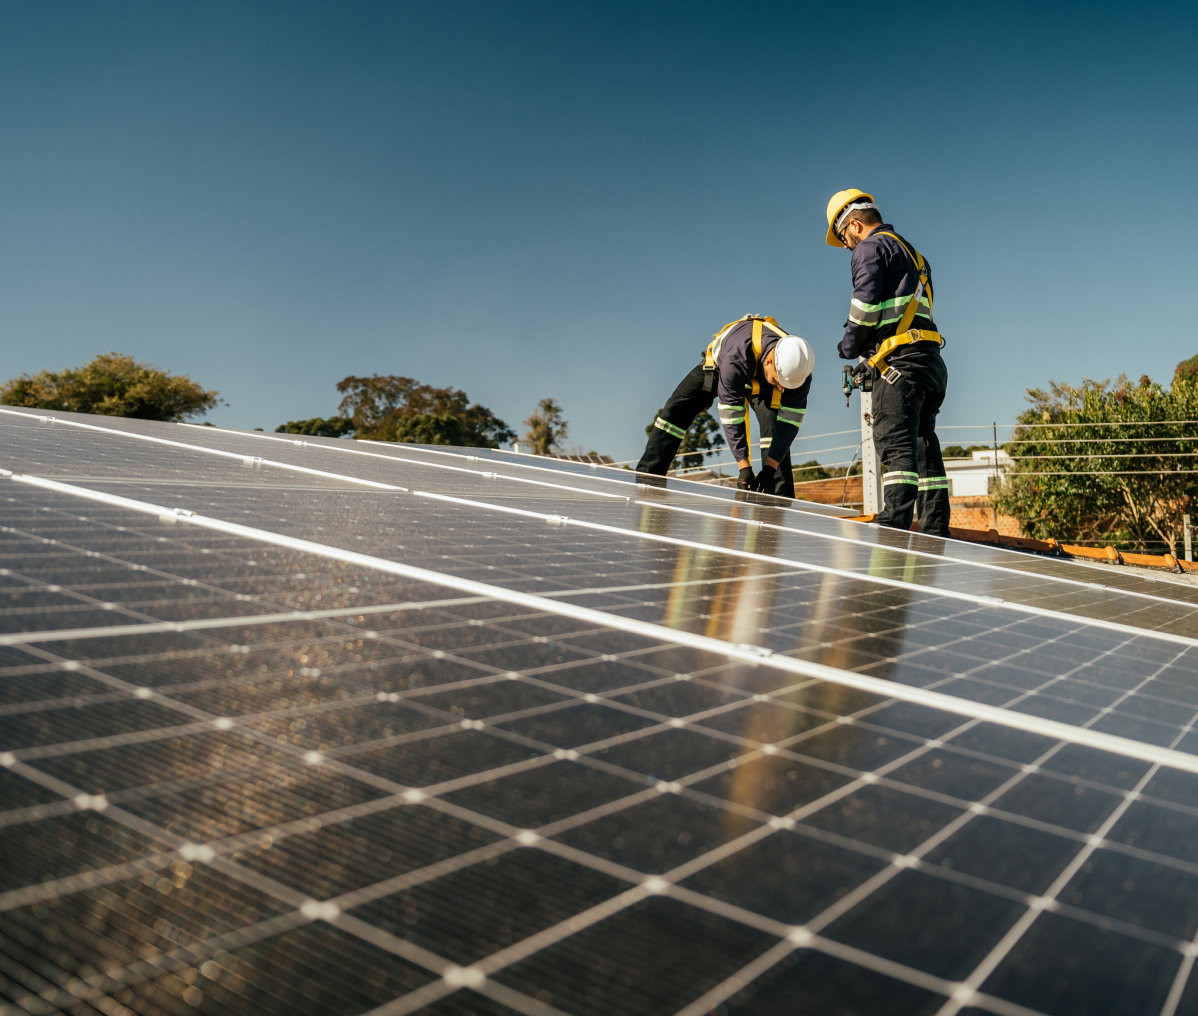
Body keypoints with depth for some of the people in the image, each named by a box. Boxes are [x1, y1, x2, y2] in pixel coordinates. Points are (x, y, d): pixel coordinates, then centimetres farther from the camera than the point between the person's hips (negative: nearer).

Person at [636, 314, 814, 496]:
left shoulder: (799, 368, -35)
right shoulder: (737, 359, -46)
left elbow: (790, 422, -28)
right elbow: (731, 418, -40)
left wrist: (770, 468, -34)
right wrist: (744, 468, -39)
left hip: (760, 381, 2)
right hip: (717, 365, -2)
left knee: (776, 426, -21)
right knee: (675, 412, -13)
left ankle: (782, 499, -17)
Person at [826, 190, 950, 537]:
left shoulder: (872, 246, 1)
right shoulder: (913, 255, 29)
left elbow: (865, 303, -13)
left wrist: (850, 346, 2)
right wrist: (871, 358, 20)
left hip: (901, 363, -9)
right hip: (931, 362, 9)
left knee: (896, 445, -18)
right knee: (923, 448, 8)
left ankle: (893, 526, -27)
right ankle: (935, 535, 7)